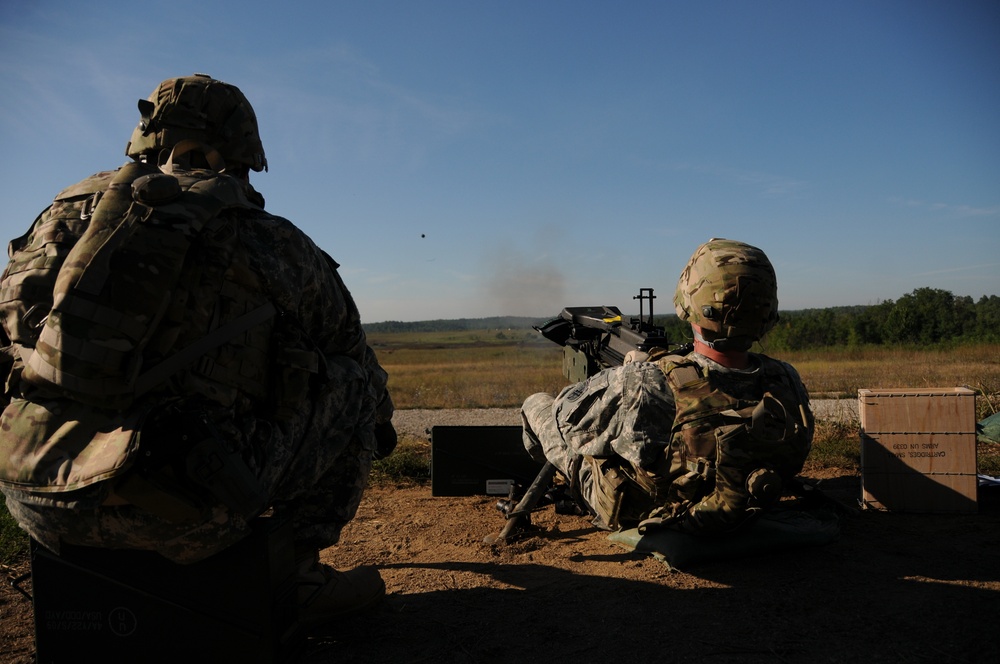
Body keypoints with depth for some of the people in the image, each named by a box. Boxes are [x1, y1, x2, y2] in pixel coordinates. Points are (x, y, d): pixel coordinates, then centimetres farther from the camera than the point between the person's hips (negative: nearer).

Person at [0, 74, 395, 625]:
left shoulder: (71, 212, 13)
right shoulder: (270, 243, 2)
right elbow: (349, 348, 15)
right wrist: (381, 421, 36)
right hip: (176, 517, -5)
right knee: (352, 382, 11)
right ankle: (296, 574, 16)